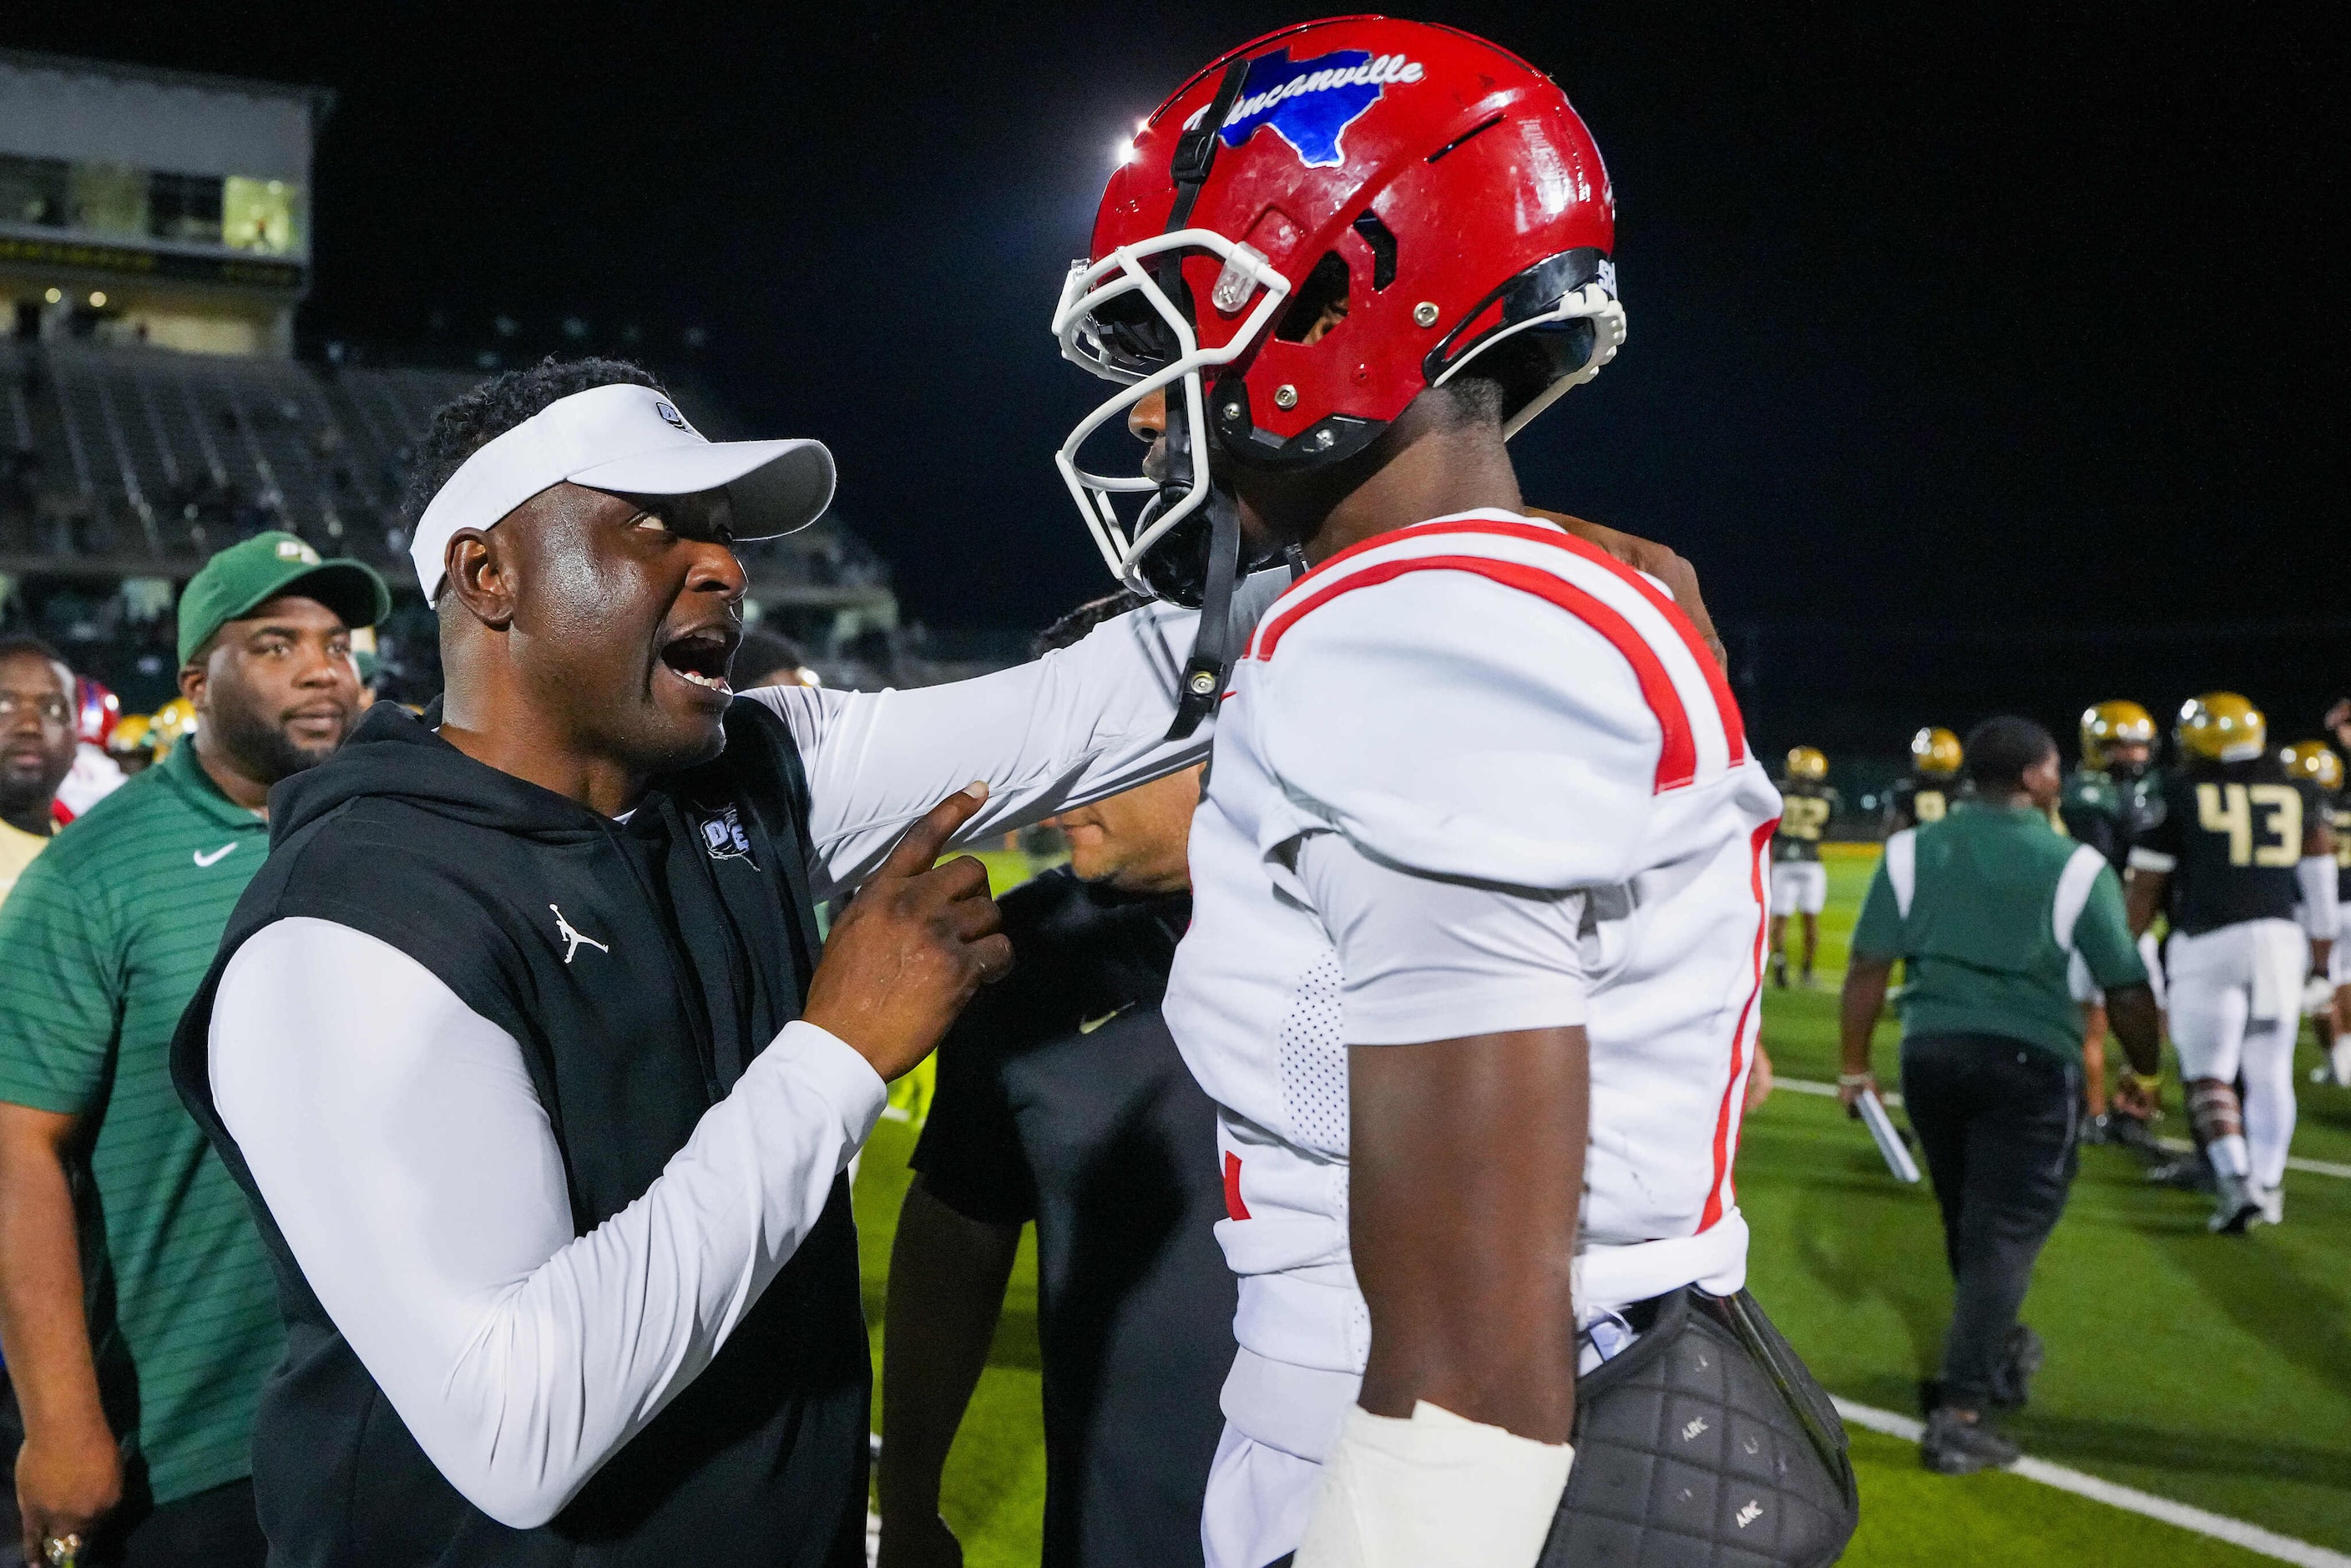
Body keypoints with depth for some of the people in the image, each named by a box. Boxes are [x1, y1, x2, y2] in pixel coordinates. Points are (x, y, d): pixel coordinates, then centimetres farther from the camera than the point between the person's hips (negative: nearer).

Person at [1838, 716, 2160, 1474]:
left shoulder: (1912, 851, 1)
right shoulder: (2074, 865, -6)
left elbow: (1868, 969, -1)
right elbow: (2126, 989, -1)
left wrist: (1855, 1064, 9)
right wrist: (2144, 1071, 15)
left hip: (1933, 1051, 4)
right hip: (2030, 1061, -4)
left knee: (1969, 1220, 21)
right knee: (2005, 1232, 0)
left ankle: (1997, 1350, 41)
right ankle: (1958, 1411, -5)